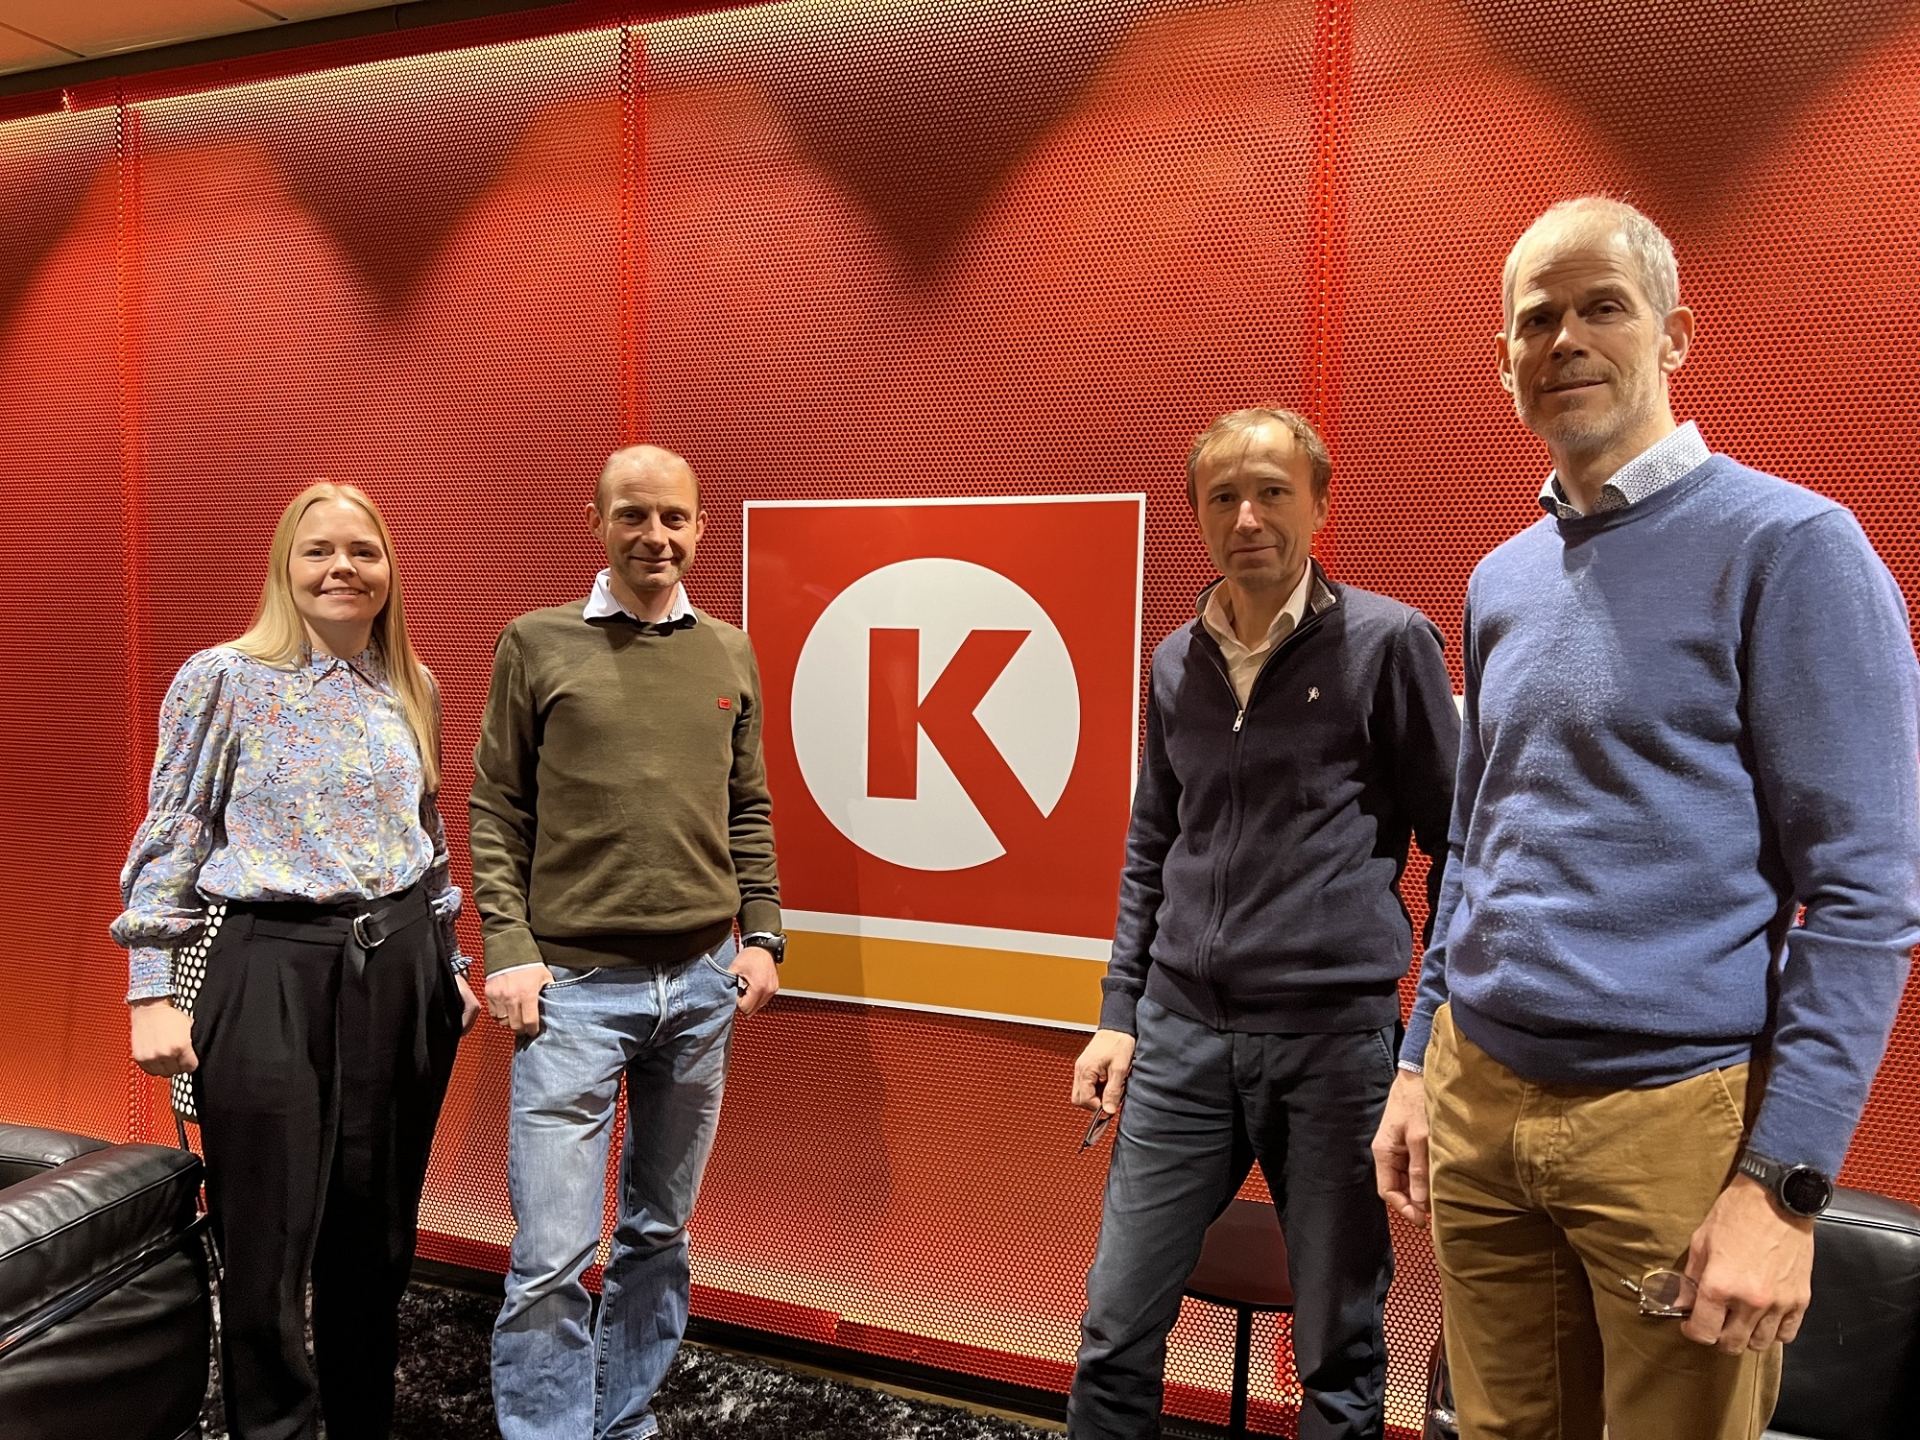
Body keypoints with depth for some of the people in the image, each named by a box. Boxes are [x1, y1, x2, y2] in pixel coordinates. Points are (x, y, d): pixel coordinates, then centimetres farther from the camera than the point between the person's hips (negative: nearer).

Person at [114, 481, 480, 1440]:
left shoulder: (413, 689, 10)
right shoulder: (221, 678, -2)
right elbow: (170, 841, -1)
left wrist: (448, 962, 17)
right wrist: (153, 991, -6)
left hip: (400, 974, 4)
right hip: (268, 973, -3)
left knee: (376, 1240, 12)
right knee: (266, 1252, 2)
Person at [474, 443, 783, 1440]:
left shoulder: (729, 653, 10)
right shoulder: (537, 643, 1)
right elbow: (496, 808, 1)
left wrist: (762, 935, 5)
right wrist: (508, 947, -7)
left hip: (702, 983, 4)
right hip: (572, 983, -3)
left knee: (660, 1233, 14)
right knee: (552, 1256, -3)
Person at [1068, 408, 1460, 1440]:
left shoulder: (1387, 641, -5)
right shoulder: (1176, 662, 9)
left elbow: (1456, 842, -1)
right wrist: (1118, 1013, 11)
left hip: (1336, 1036, -3)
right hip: (1180, 1031, 4)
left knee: (1338, 1352, 12)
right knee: (1114, 1327, 9)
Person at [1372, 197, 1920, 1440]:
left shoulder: (1787, 546, -9)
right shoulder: (1501, 579, 9)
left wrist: (1784, 1184, -15)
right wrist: (1421, 1064, 14)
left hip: (1675, 1114, -5)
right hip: (1478, 1099, 6)